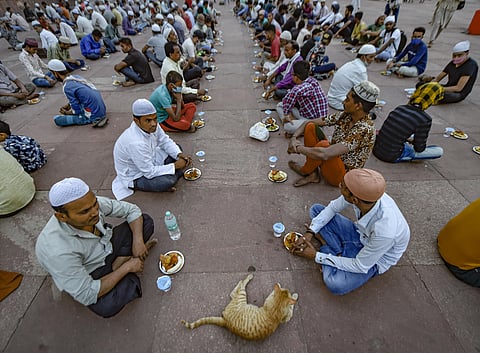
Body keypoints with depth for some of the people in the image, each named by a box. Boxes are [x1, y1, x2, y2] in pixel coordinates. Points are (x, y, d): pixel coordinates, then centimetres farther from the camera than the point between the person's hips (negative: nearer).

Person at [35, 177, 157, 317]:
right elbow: (87, 296, -30)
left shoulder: (94, 203, -25)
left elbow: (132, 209, -9)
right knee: (107, 306, -32)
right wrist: (127, 267, -26)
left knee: (146, 220, -7)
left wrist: (138, 240, -21)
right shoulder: (58, 251, -37)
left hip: (107, 245, 5)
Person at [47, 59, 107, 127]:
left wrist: (66, 112, 8)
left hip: (93, 115, -8)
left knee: (57, 119, -9)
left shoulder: (67, 87, -14)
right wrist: (68, 105, 19)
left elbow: (77, 111, -11)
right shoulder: (77, 77, 9)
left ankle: (94, 120, -5)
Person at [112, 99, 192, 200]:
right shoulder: (135, 143, -38)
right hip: (135, 177, -8)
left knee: (176, 149, 4)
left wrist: (180, 155, -17)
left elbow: (165, 142, -1)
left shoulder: (151, 126, -17)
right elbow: (150, 172, -31)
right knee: (169, 181, -30)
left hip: (150, 159, 8)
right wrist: (175, 165, -24)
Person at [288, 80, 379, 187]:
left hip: (342, 176, -7)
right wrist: (294, 137, -17)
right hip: (333, 159, 7)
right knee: (310, 127, -8)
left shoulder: (365, 130, -28)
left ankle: (305, 171, -2)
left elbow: (325, 154, -38)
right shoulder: (345, 115, -5)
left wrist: (298, 148, -26)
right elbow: (311, 122, 0)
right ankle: (313, 174, -4)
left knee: (323, 145, -34)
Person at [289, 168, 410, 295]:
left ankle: (327, 249, -4)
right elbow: (333, 208, -7)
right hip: (361, 234, 6)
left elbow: (360, 266, -25)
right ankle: (338, 253, -7)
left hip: (375, 259, -5)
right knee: (316, 209, -2)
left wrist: (316, 256, -20)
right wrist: (309, 232, -16)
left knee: (334, 283, -31)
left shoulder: (385, 231, -40)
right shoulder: (364, 195, -26)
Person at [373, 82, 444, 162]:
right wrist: (413, 141, 18)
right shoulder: (425, 119, -14)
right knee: (439, 150, 10)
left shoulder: (399, 108, 1)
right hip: (391, 156, -7)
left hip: (376, 149, 7)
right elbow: (419, 148, -5)